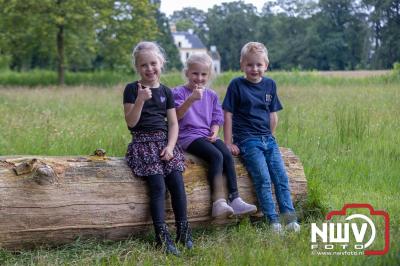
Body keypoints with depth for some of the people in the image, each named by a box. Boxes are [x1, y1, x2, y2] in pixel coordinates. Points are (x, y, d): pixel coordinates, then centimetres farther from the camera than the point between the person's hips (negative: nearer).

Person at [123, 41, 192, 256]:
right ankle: (162, 236, -17)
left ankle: (183, 232, -4)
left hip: (164, 141, 4)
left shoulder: (166, 91, 12)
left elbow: (173, 123, 8)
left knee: (177, 183, -12)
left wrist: (170, 146, -6)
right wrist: (140, 100, -21)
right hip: (143, 142, -4)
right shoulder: (132, 89, 0)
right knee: (158, 186, -18)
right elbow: (131, 122, -8)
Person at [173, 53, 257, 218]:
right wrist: (191, 99, -29)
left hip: (207, 135, 6)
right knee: (216, 156, -29)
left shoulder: (211, 95, 16)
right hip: (188, 135, -6)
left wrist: (214, 132, -3)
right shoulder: (179, 92, -1)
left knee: (228, 156, -21)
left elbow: (216, 118, 18)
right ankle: (218, 201, -33)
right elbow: (177, 115, -16)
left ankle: (234, 199, -21)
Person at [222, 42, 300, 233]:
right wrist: (228, 143, -7)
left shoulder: (270, 85, 10)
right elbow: (228, 115, -5)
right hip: (247, 140, -5)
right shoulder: (236, 85, -4)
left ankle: (289, 217, -4)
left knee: (281, 176, -5)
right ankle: (273, 220, -15)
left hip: (267, 139, 5)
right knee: (263, 178, -16)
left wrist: (270, 136, 11)